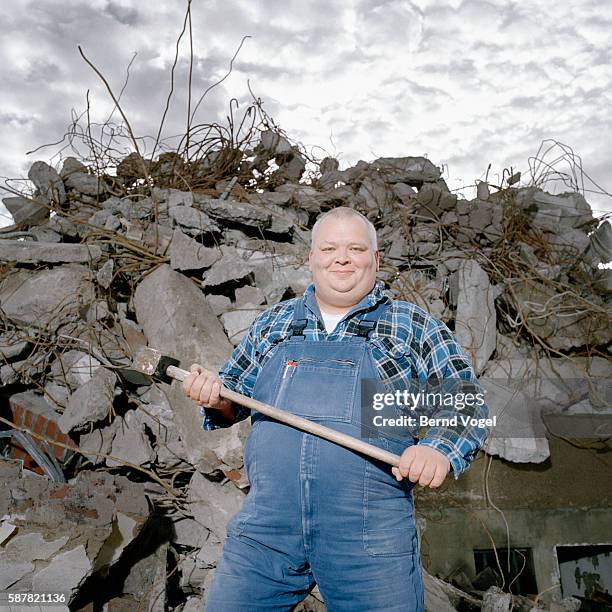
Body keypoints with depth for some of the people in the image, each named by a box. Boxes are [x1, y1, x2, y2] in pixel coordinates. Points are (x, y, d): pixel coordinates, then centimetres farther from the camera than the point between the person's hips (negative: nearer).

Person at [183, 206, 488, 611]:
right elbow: (235, 393, 20)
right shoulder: (271, 324, 13)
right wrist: (218, 397, -3)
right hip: (264, 531, 3)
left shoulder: (415, 328, 4)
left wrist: (439, 449, -18)